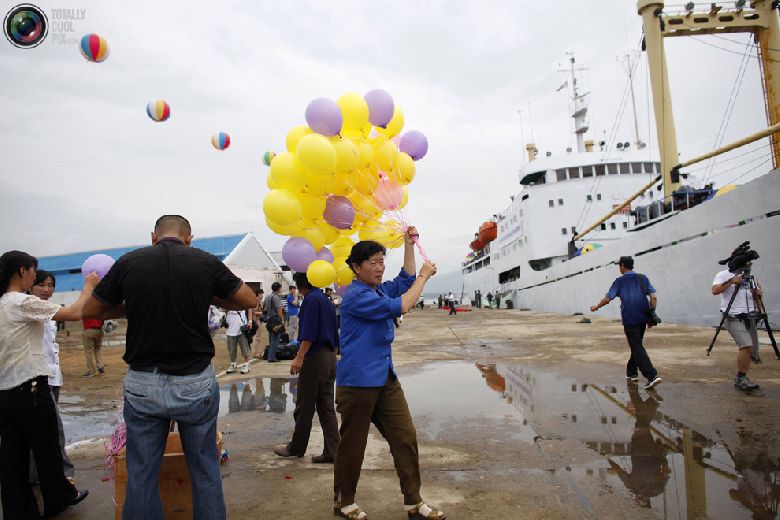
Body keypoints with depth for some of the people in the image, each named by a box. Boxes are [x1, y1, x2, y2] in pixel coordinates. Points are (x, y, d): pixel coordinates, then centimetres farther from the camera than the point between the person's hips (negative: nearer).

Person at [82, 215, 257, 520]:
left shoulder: (128, 263, -2)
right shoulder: (206, 262, -6)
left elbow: (90, 311, 9)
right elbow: (249, 300, 4)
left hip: (142, 384, 1)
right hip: (195, 382, -1)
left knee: (141, 474, 14)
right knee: (205, 471, 14)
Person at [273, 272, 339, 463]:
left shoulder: (311, 300, -10)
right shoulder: (326, 300, 16)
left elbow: (309, 333, -20)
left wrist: (299, 357, -22)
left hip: (314, 357, -9)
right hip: (330, 357, 9)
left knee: (304, 406, 4)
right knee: (326, 406, 8)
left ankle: (296, 447, 17)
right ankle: (332, 451, 7)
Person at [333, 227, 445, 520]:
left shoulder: (379, 289, 13)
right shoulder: (356, 295, -16)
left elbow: (404, 281, 27)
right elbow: (401, 307, -20)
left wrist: (409, 245, 18)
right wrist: (424, 276, -8)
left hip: (386, 380, 9)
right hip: (357, 383, -8)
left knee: (406, 438, 6)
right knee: (352, 446, 6)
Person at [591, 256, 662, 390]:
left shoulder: (620, 281, -1)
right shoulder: (643, 278, 10)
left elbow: (607, 299, -2)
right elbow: (654, 297, 2)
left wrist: (596, 307, 14)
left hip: (629, 320, -5)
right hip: (643, 319, 5)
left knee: (637, 349, -5)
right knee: (636, 345, 19)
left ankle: (652, 376, -17)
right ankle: (631, 373, 26)